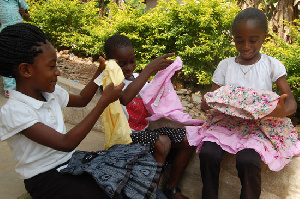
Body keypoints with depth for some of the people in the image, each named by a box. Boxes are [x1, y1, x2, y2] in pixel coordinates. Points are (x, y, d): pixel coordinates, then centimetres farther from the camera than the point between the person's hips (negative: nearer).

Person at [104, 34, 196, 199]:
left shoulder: (138, 78, 10)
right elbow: (124, 98, -37)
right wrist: (150, 69, -36)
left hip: (148, 127, 8)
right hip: (129, 136, -7)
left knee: (188, 140, -4)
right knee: (162, 142, -31)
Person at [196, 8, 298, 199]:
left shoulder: (272, 65, 2)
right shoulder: (225, 65, 6)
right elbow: (206, 103, 6)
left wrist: (283, 110, -26)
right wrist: (208, 103, -19)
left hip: (259, 124, -1)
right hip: (225, 121, 2)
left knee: (248, 161, -30)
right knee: (208, 153, -26)